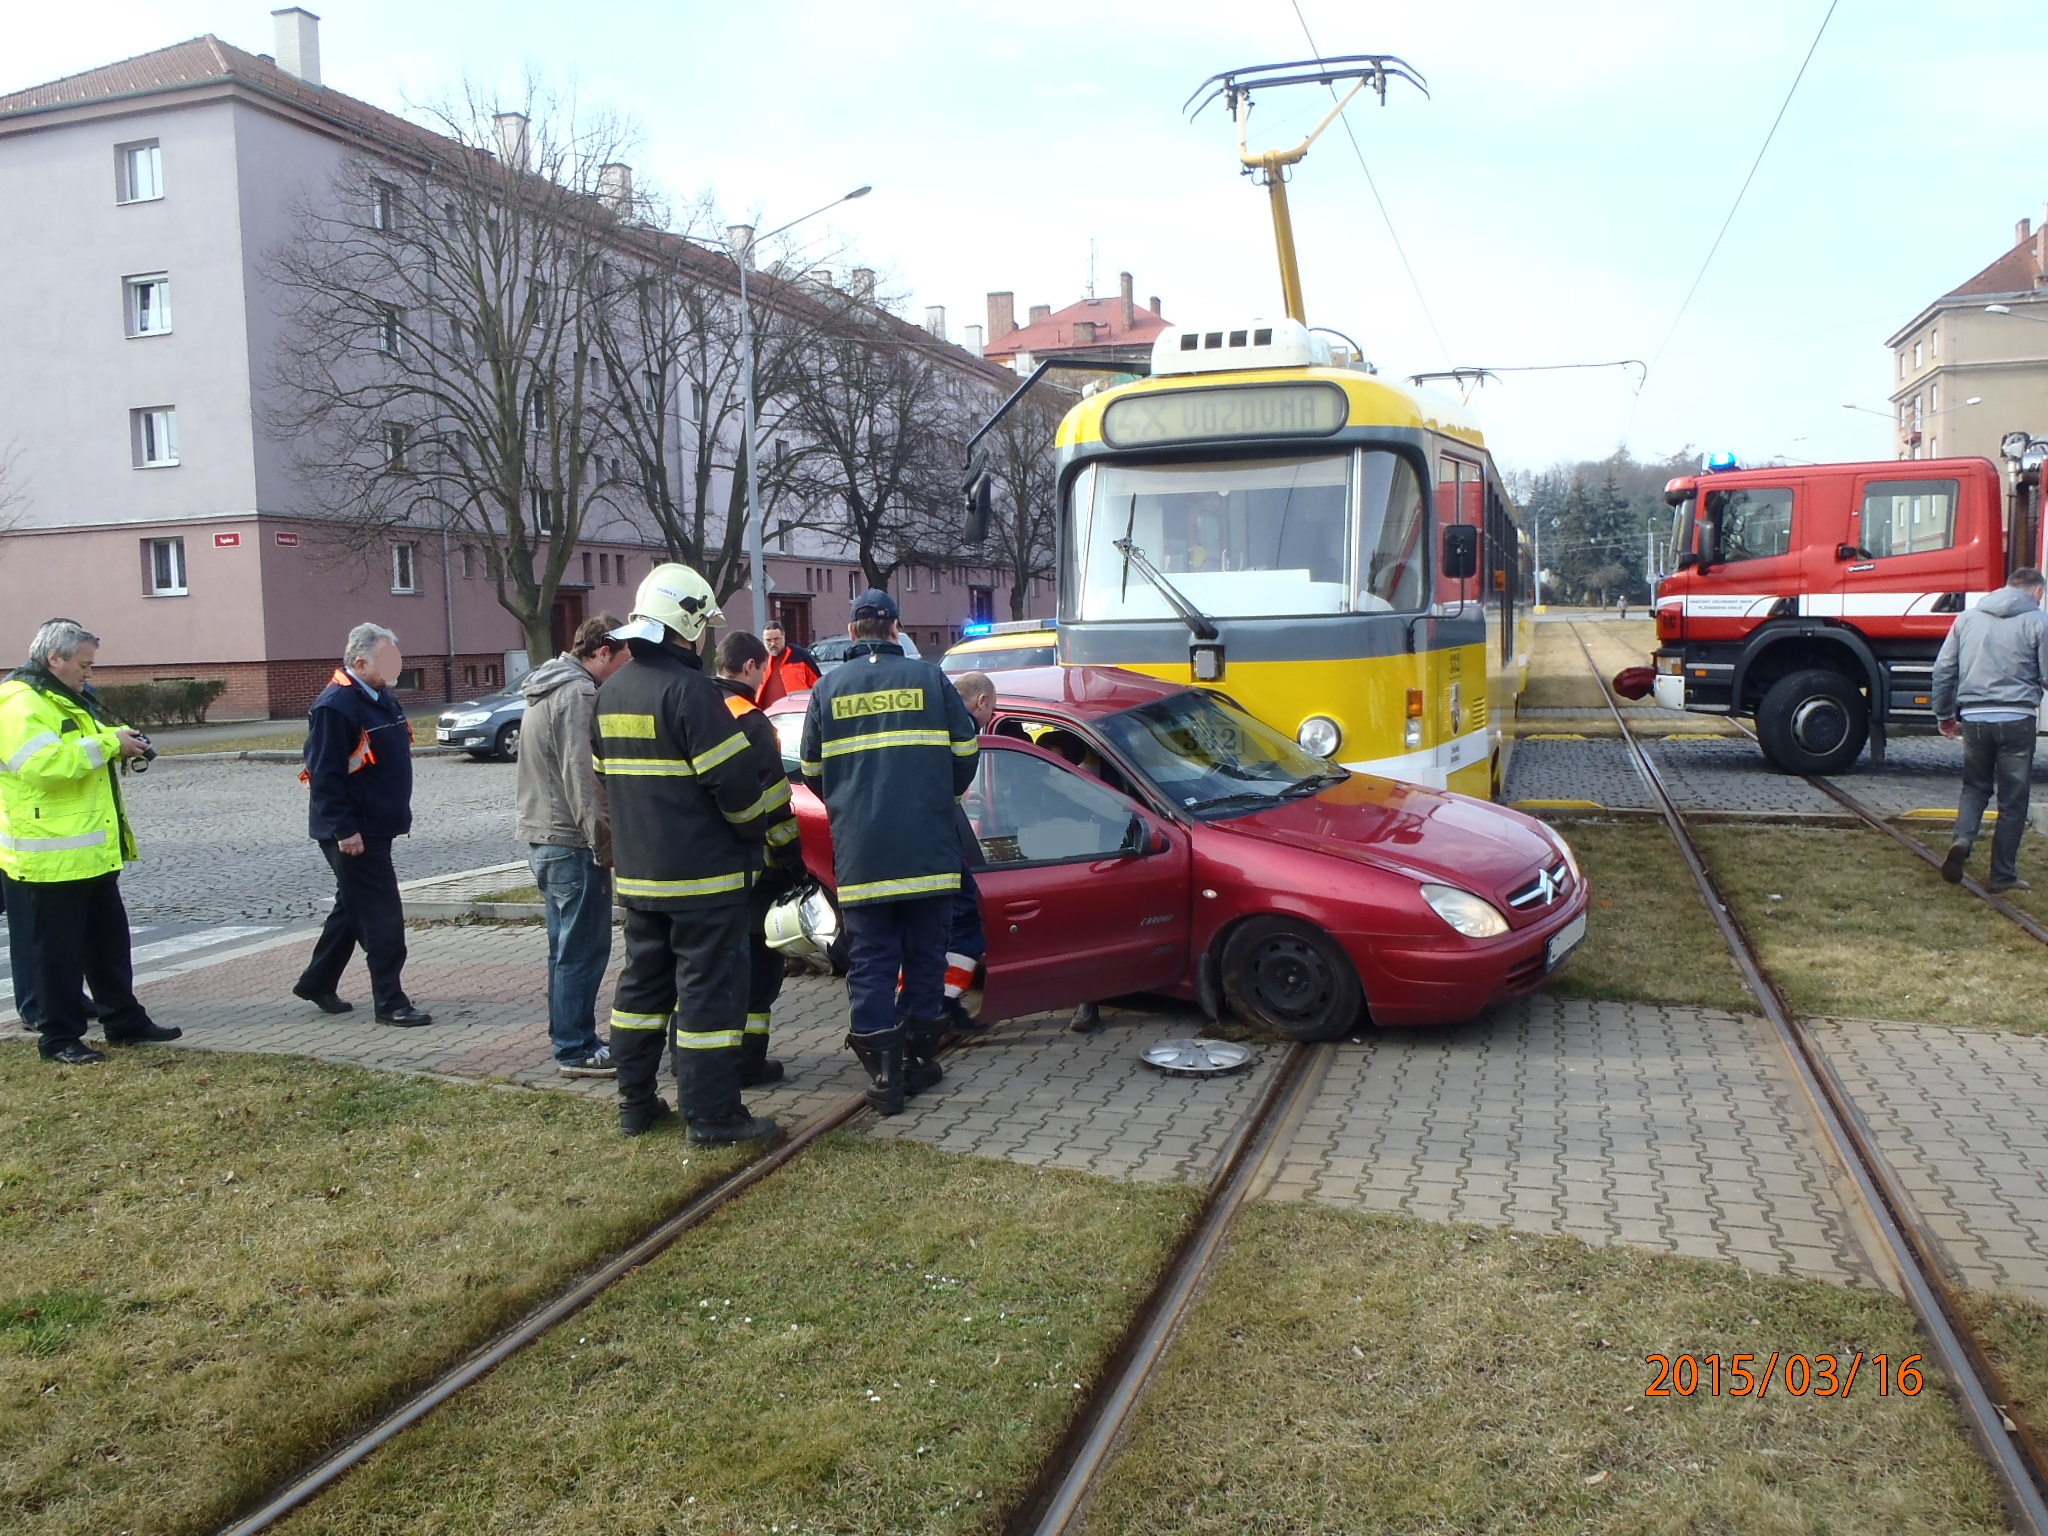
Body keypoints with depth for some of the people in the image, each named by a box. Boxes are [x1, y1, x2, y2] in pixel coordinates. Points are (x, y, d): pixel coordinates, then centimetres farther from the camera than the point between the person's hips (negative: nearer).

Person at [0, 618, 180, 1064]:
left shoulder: (68, 698, 16)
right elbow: (44, 763, -29)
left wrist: (120, 740, 7)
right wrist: (109, 743, -24)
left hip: (92, 852, 10)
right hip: (51, 855, -10)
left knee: (110, 941, 16)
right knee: (59, 950, 1)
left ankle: (125, 1021, 25)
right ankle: (60, 1038, 11)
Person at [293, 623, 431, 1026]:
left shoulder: (382, 698, 11)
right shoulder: (335, 705, -19)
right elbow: (325, 774, -22)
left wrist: (398, 815, 20)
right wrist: (344, 829, -23)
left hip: (378, 826, 10)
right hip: (352, 833, -10)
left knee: (353, 908, 19)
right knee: (382, 916, -6)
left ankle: (317, 984, 33)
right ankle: (390, 1002, 3)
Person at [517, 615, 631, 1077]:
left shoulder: (548, 686, 16)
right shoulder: (577, 693, -17)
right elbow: (581, 776, -22)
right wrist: (603, 842, -17)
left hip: (541, 836, 10)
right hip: (571, 841, -10)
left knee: (567, 947, 17)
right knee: (583, 950, -3)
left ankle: (568, 1038, 25)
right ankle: (577, 1050, 3)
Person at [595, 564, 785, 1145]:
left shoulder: (611, 693, 10)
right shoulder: (689, 690, -18)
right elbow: (737, 782, -20)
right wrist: (757, 827, -3)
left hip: (636, 874, 8)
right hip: (703, 877, -8)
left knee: (643, 981, 17)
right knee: (709, 990, -1)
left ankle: (635, 1102, 26)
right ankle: (713, 1117, 4)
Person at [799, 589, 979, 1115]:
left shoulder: (827, 689, 5)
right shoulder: (929, 678, 2)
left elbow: (812, 770, 10)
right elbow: (965, 753, 6)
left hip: (859, 851, 0)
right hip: (928, 850, 0)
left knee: (870, 961, 6)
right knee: (925, 954, 13)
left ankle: (883, 1074, 4)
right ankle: (918, 1060, 20)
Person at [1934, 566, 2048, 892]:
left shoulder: (1967, 617, 10)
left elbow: (1943, 669, 11)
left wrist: (1944, 714, 19)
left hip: (1974, 718, 3)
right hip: (2016, 719, -3)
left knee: (1975, 786, 19)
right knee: (2013, 799, 7)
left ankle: (1962, 838, -8)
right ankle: (2003, 875, 11)